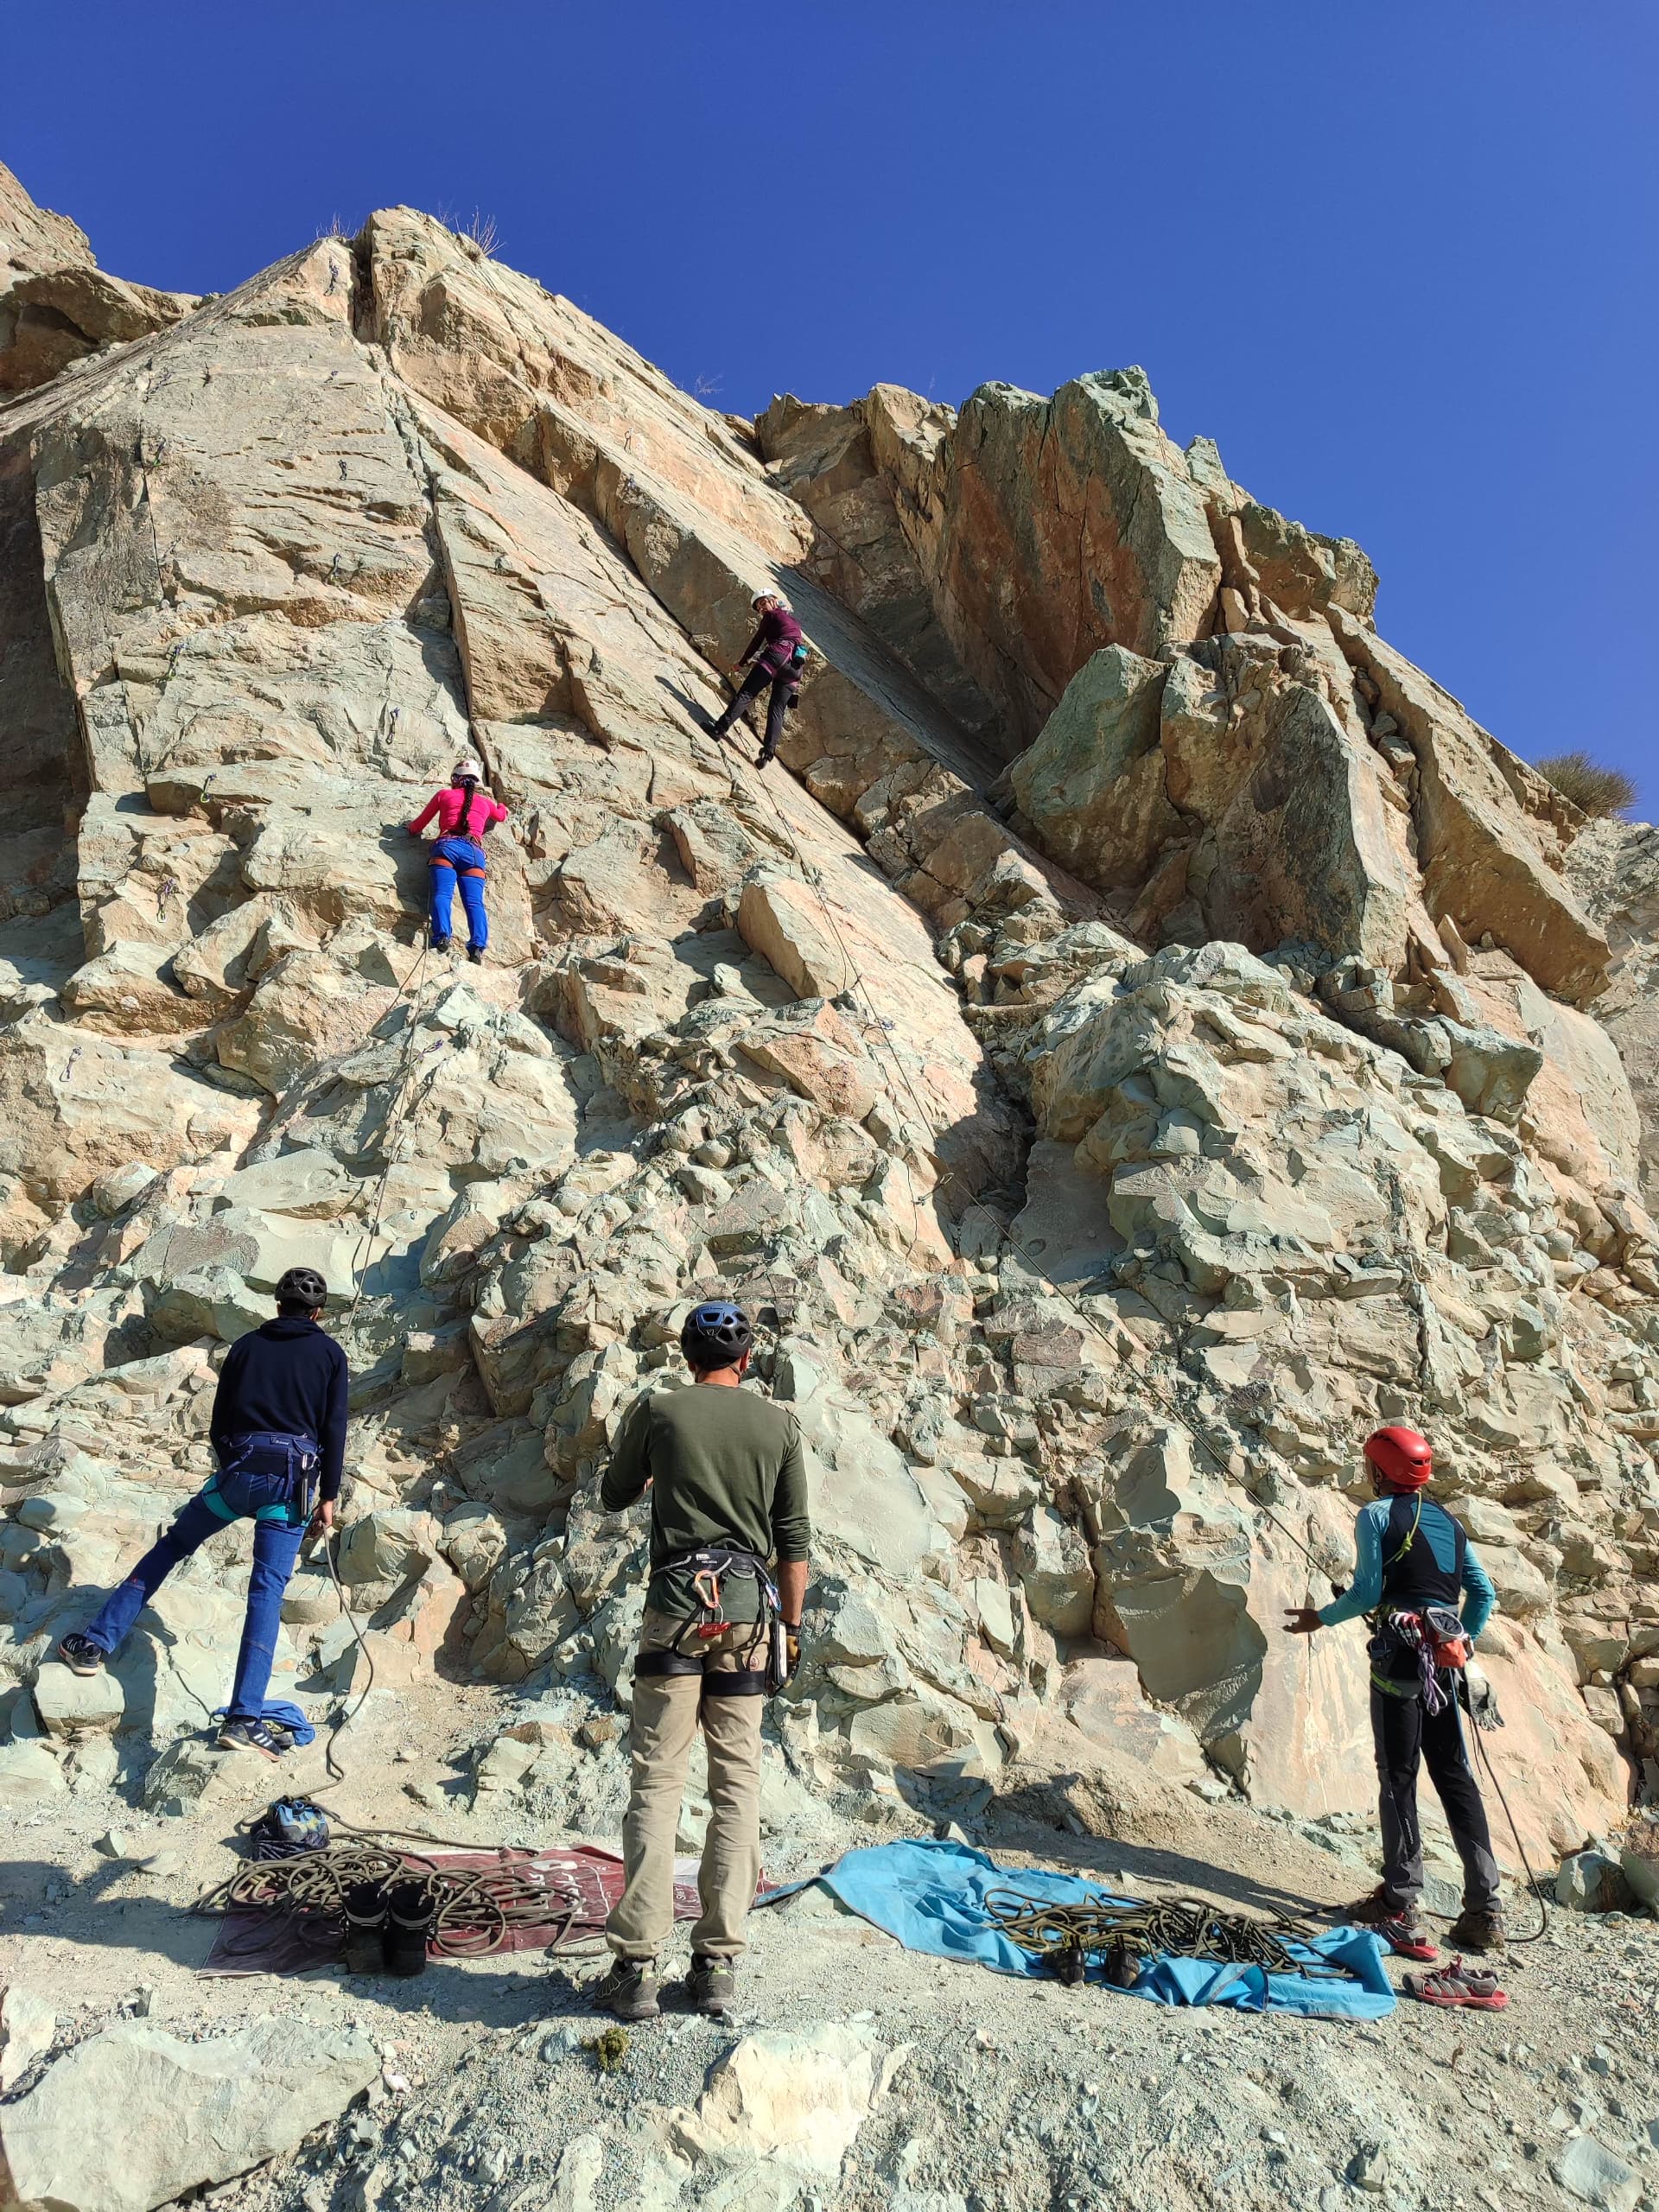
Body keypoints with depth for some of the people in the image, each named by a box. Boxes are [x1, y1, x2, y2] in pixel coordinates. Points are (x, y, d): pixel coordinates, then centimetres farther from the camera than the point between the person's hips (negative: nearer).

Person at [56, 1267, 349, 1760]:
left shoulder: (246, 1346, 13)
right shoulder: (329, 1353, 6)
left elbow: (218, 1422, 14)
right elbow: (334, 1431, 1)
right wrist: (329, 1497, 6)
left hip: (237, 1470, 2)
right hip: (293, 1480, -2)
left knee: (171, 1545, 24)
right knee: (267, 1591, -3)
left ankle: (95, 1643, 24)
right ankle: (244, 1719, -9)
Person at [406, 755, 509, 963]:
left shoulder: (443, 795, 22)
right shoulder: (485, 802, 28)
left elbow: (417, 826, 29)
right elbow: (502, 815, 52)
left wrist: (412, 829, 53)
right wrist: (500, 804, 75)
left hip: (447, 846, -1)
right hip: (474, 851, 1)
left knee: (442, 894, -17)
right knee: (474, 901, -13)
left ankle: (442, 936, -44)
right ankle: (477, 945, -37)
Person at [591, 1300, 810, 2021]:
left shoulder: (657, 1410, 0)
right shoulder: (780, 1424, 5)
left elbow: (614, 1497, 14)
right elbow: (794, 1537, 5)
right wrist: (793, 1625, 12)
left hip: (677, 1604, -1)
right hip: (749, 1609, 2)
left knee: (657, 1783, 2)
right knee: (737, 1785, 7)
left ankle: (637, 1967, 2)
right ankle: (717, 1965, 11)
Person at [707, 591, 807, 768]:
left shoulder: (772, 615, 11)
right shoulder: (793, 621, 33)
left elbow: (757, 640, 9)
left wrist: (740, 662, 16)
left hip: (777, 656, -7)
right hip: (795, 666, 7)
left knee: (745, 694, -11)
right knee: (777, 710, 2)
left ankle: (720, 728, -23)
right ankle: (768, 752, -11)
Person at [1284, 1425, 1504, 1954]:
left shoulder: (1377, 1515, -2)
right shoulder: (1449, 1522, 17)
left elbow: (1366, 1592, -8)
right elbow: (1484, 1593, 14)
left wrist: (1320, 1618, 5)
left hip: (1399, 1655, -6)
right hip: (1444, 1659, 6)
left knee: (1398, 1777, 0)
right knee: (1455, 1777, 10)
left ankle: (1400, 1904, 3)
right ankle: (1484, 1910, 11)